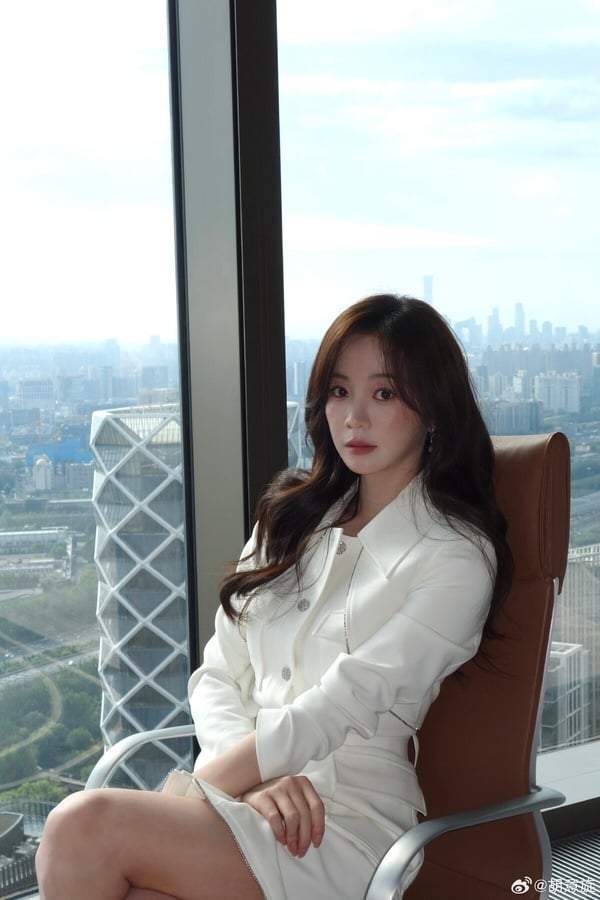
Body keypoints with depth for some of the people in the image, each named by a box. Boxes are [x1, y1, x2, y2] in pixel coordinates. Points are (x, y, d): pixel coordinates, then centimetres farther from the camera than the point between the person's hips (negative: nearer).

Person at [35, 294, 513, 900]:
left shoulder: (455, 557, -2)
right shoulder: (291, 518, 18)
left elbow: (343, 705, -12)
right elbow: (217, 676, 12)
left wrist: (204, 781, -13)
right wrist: (259, 779, -8)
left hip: (351, 824, -5)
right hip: (241, 799, 5)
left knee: (84, 829, -27)